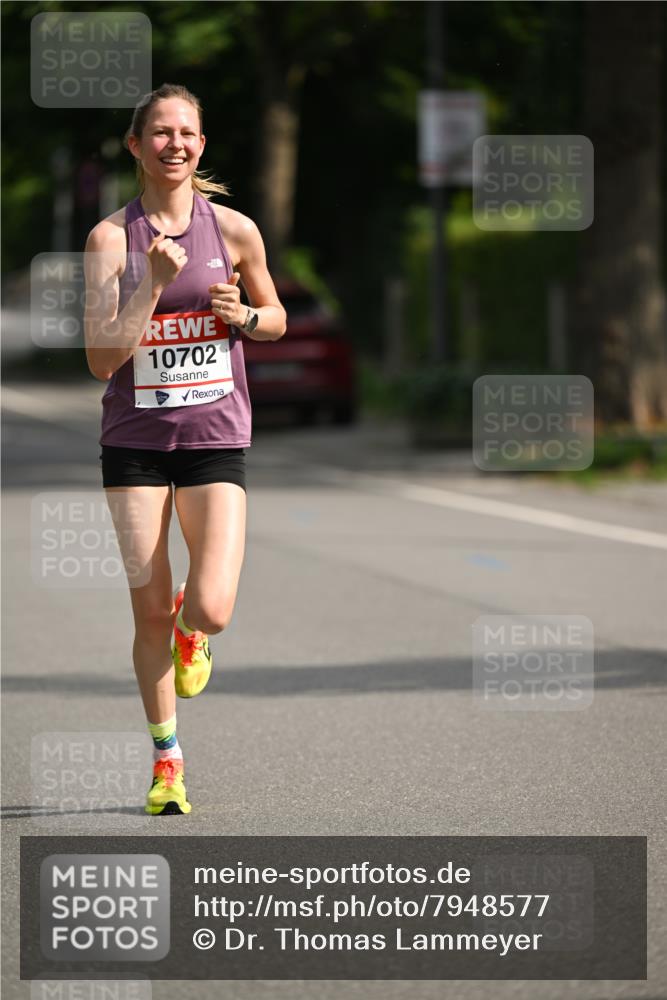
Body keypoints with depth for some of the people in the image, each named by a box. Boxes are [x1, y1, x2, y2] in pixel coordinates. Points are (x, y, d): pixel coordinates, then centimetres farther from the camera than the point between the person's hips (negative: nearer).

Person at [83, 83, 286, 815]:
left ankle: (189, 633, 26)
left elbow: (276, 318, 16)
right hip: (134, 443, 0)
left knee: (210, 610, -13)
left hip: (214, 438, 0)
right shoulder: (111, 238, -5)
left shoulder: (234, 230, 0)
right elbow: (101, 360, -13)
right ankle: (166, 759, 21)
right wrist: (155, 284, -22)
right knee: (150, 612, 2)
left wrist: (244, 316, -6)